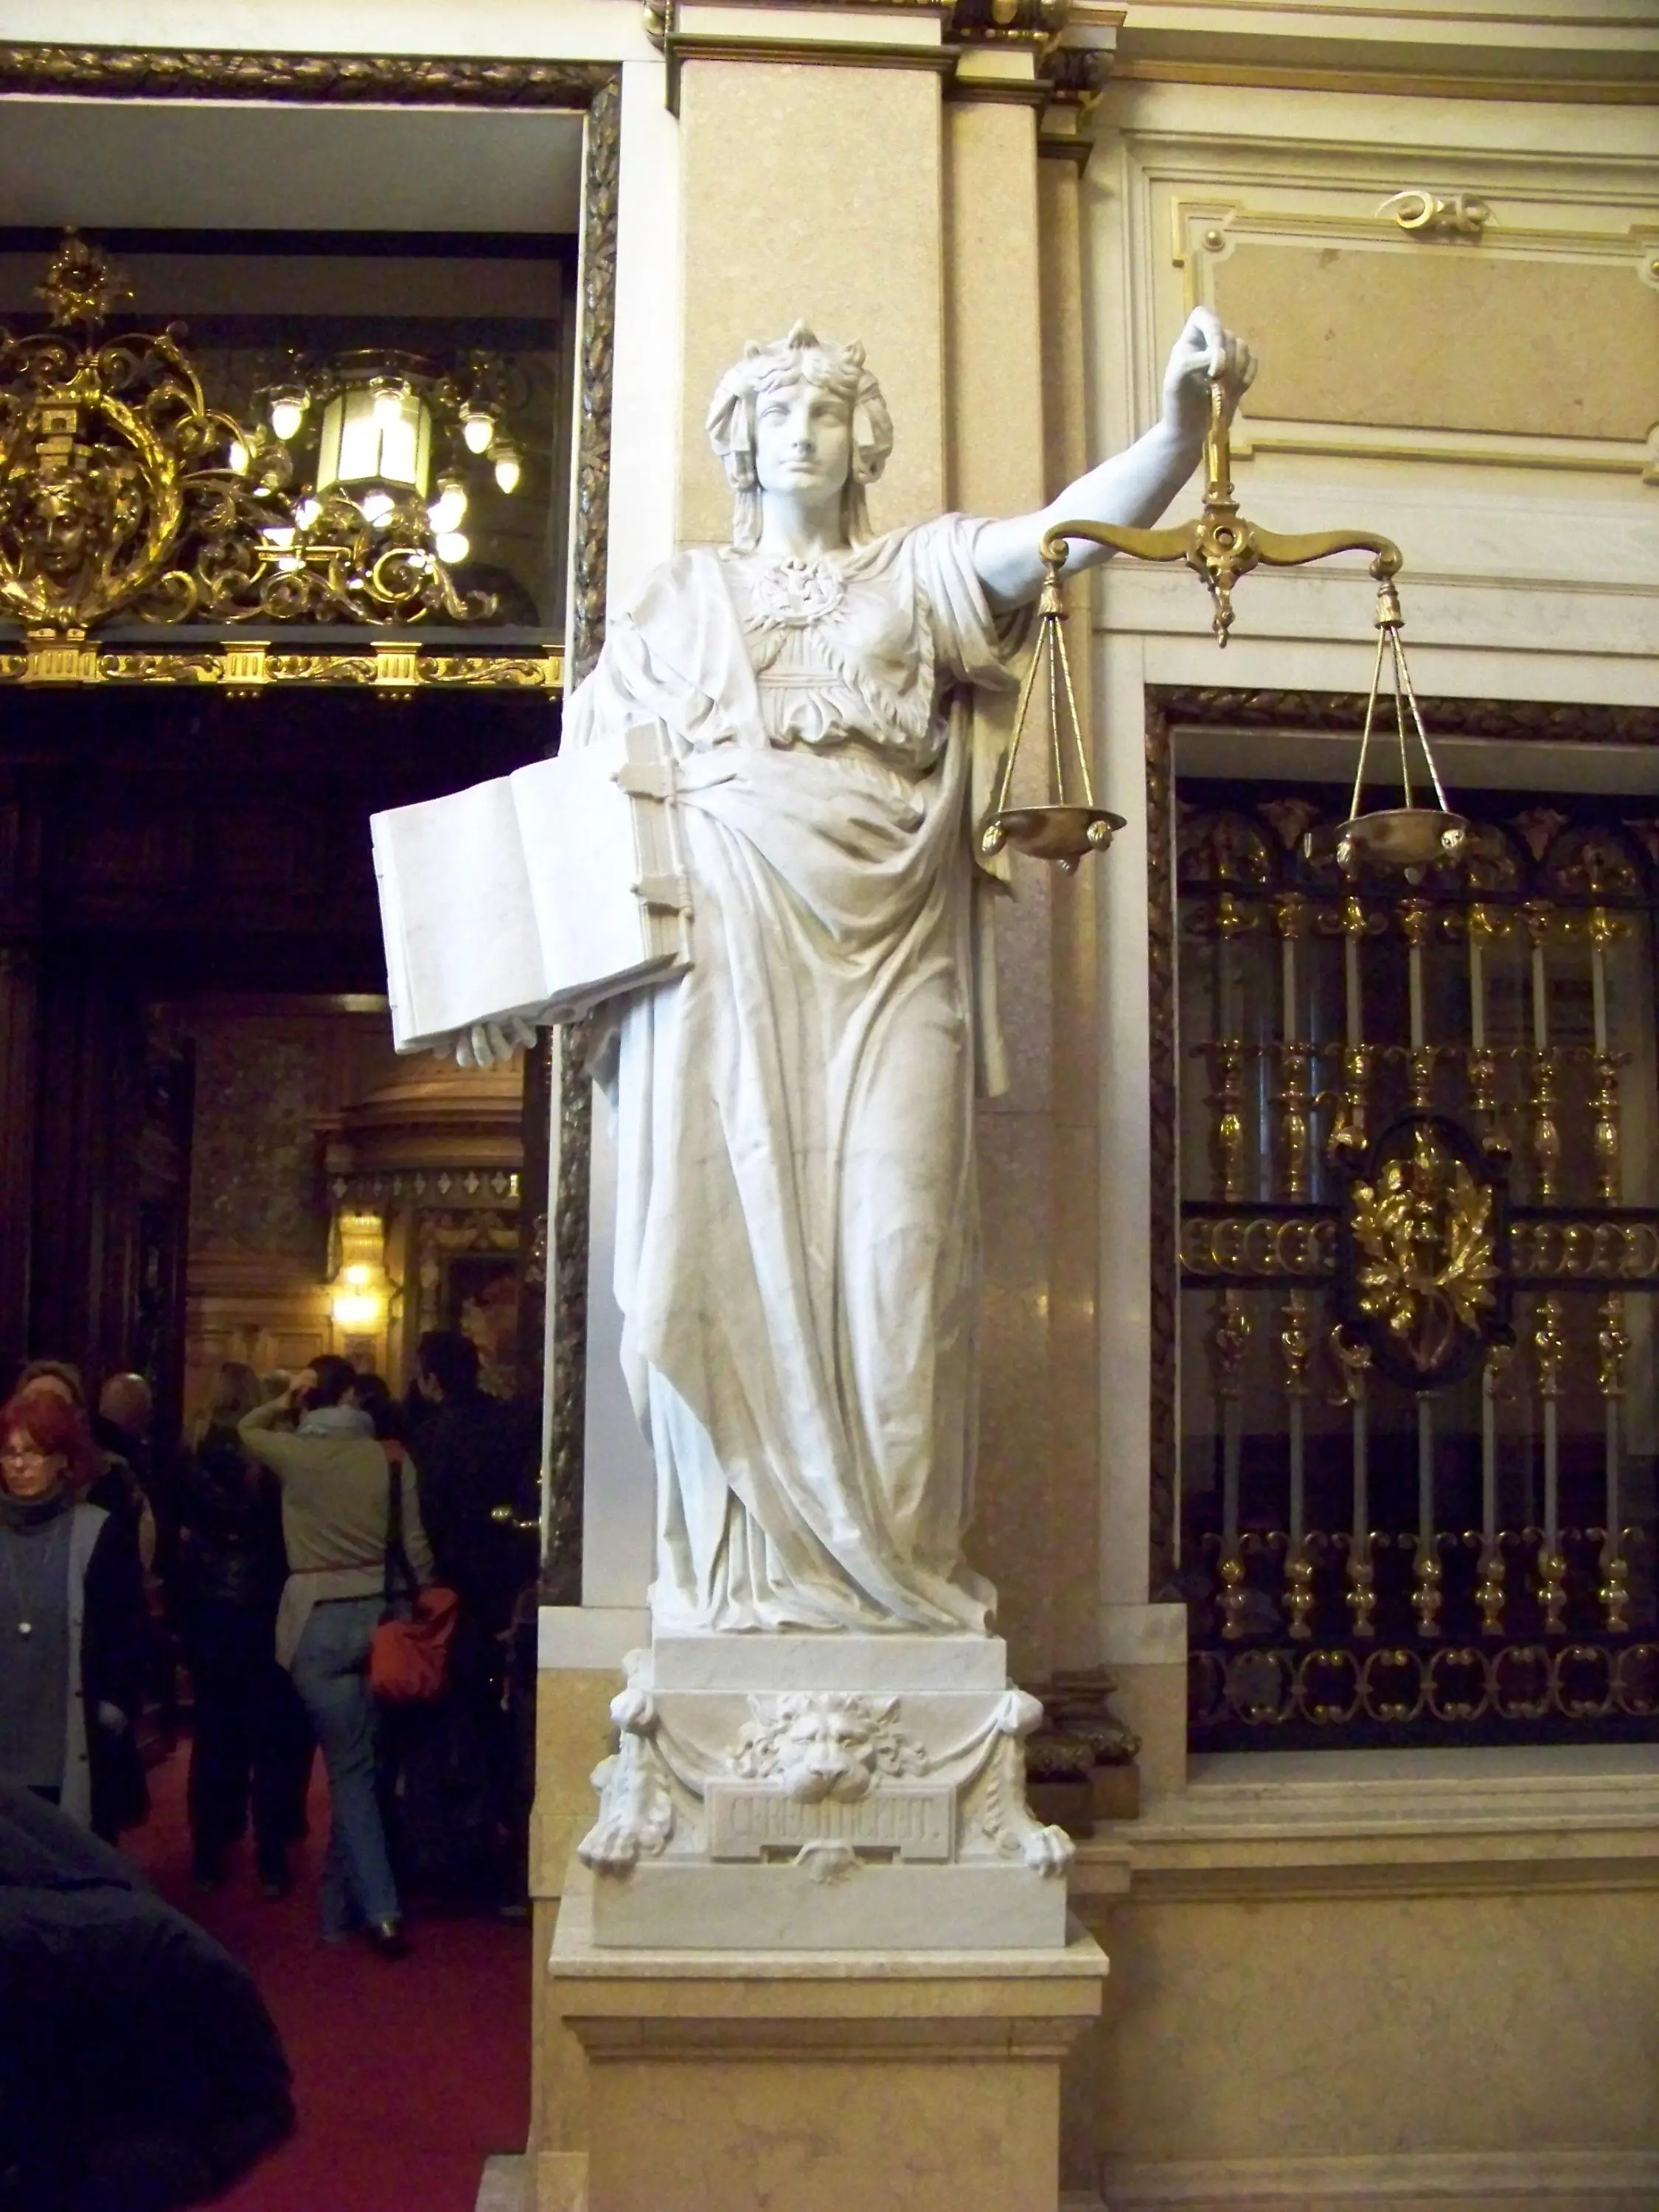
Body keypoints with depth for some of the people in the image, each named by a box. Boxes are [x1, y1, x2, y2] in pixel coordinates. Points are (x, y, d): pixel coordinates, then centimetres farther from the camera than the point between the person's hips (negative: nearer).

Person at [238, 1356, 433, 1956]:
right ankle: (339, 1906, 22)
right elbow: (417, 1547, 1)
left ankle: (380, 1911, -7)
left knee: (348, 1766, 1)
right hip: (378, 1614, 2)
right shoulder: (389, 1459, 1)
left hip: (318, 1619, -2)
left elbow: (246, 1429, 19)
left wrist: (283, 1402, 5)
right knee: (355, 1760, 13)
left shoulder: (295, 1453, -3)